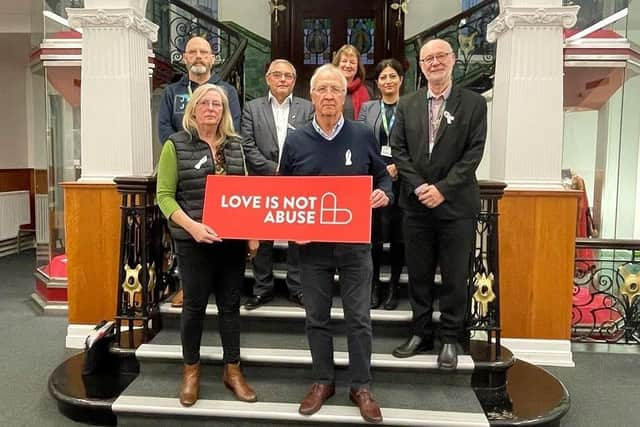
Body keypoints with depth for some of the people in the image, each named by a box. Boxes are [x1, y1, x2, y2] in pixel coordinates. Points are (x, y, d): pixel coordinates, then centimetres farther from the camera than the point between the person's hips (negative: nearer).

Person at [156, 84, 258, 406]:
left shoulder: (235, 145, 8)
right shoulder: (175, 145, -3)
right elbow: (164, 195, -7)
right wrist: (192, 226, -20)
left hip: (233, 239, 4)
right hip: (194, 241, -3)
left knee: (231, 304, 11)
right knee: (195, 305, 9)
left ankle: (232, 370, 26)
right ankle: (191, 370, 29)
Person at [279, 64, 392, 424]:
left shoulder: (363, 135, 0)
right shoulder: (295, 141, 2)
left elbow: (382, 175, 9)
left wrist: (384, 193, -13)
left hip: (355, 242, -1)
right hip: (312, 244, 1)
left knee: (359, 318, 6)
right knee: (317, 317, 12)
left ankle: (362, 387, 23)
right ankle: (323, 382, 30)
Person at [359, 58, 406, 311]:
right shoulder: (367, 108, 11)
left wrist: (399, 165, -14)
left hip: (401, 180, -1)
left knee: (398, 236, 6)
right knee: (374, 235, 3)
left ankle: (393, 289, 19)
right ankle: (374, 287, 17)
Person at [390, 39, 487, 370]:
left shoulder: (474, 104, 0)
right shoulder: (407, 105, 8)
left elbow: (473, 153, -7)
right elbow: (398, 150, 3)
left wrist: (443, 189, -14)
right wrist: (418, 186, -10)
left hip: (456, 205, -2)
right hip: (417, 204, 3)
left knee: (454, 276, 6)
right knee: (418, 274, 11)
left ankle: (450, 339, 21)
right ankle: (421, 333, 26)